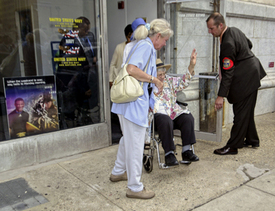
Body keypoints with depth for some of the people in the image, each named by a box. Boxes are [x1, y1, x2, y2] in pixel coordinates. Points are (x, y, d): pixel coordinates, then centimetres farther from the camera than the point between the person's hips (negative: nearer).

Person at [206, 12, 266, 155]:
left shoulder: (227, 43, -26)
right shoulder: (234, 30, 3)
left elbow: (228, 73, -27)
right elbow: (249, 45, 22)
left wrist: (221, 96, -25)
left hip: (245, 79, -10)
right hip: (252, 74, 10)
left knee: (240, 113, -4)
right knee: (247, 111, 19)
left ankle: (233, 146, 5)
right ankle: (252, 140, 33)